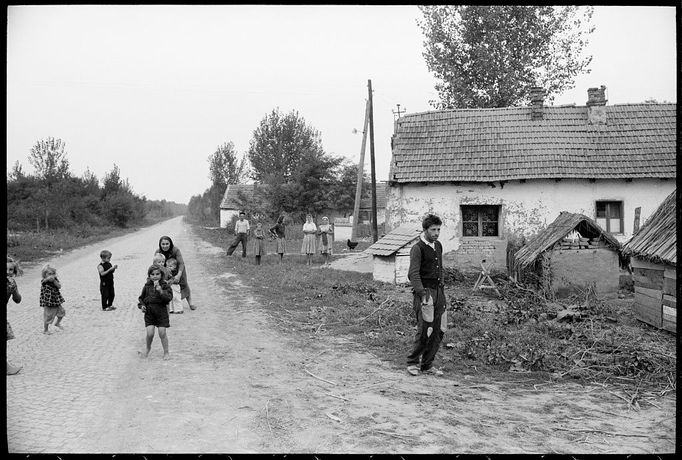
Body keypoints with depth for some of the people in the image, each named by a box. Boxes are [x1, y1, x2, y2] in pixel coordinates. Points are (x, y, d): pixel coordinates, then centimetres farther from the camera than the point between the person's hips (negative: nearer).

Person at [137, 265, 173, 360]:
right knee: (150, 333, -5)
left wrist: (160, 291, -27)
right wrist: (141, 305, 1)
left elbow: (169, 298, -16)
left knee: (162, 333, -2)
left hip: (161, 312, -2)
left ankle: (166, 352, 14)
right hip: (149, 313, 2)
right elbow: (141, 298, 18)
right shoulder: (147, 286, 5)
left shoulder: (165, 286, -4)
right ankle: (148, 349, 23)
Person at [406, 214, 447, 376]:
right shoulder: (418, 248, -10)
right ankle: (412, 363, 7)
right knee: (425, 330, -10)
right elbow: (413, 274, -19)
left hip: (438, 290, 7)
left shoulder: (438, 246, 14)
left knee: (438, 331, 5)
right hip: (424, 291, -7)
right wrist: (422, 293, -28)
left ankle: (427, 365, 15)